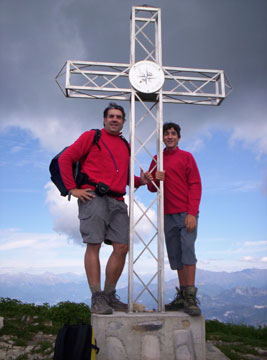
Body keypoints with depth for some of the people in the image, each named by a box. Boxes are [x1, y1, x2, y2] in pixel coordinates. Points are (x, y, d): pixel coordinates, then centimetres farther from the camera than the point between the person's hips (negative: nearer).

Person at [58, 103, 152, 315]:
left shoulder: (125, 146, 24)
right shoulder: (92, 136, 7)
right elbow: (65, 158, 1)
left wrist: (141, 181, 10)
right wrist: (73, 189, -6)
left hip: (117, 201, 6)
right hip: (93, 197, -5)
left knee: (122, 247, 1)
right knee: (94, 245, -6)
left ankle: (110, 295, 16)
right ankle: (97, 299, 2)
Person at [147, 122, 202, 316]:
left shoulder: (186, 156, 5)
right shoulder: (157, 159, 16)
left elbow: (195, 185, -1)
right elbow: (151, 188, 17)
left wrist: (192, 213, -12)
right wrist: (156, 180, -7)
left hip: (186, 213, -4)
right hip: (168, 215, 4)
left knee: (188, 251, -12)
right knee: (175, 255, 4)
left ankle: (191, 298, -8)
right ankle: (182, 296, 11)